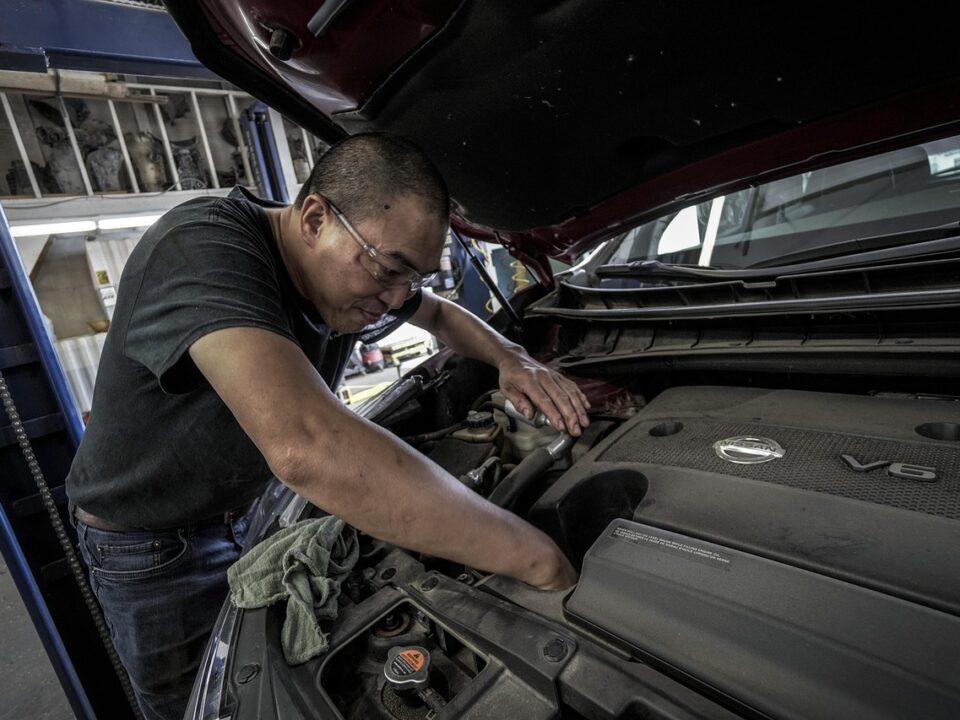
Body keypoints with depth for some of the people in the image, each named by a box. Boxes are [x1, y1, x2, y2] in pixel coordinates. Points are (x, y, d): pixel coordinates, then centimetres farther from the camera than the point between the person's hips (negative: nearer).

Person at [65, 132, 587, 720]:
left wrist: (512, 359, -15)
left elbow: (443, 316, 7)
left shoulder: (358, 275, -13)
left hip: (256, 507, 6)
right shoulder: (202, 248, -37)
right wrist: (538, 560, -47)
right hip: (150, 544, -5)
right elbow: (307, 447, -53)